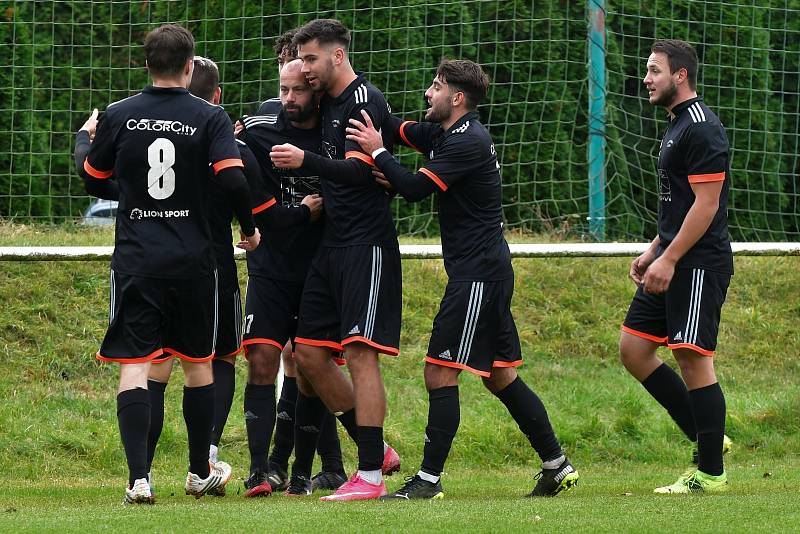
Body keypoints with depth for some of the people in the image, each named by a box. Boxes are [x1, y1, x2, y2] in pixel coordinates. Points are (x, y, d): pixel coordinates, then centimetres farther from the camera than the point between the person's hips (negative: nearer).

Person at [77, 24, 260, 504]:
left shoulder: (119, 117, 0)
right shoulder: (210, 118, -4)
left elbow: (93, 181, 10)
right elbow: (234, 179, -14)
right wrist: (250, 228, 4)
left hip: (136, 261, 0)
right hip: (193, 261, 0)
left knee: (134, 365, -3)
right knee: (198, 363, 16)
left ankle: (139, 478, -17)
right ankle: (201, 472, 26)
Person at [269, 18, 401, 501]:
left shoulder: (365, 101, -12)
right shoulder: (328, 102, 16)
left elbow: (359, 172, -22)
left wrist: (306, 161, -32)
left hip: (367, 243, -10)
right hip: (333, 244, 10)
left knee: (360, 353, -13)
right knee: (310, 354, 7)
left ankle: (370, 476, -12)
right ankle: (378, 451, 17)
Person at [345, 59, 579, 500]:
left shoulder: (467, 142, -17)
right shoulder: (442, 134, 13)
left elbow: (415, 188, -21)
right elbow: (396, 130, 23)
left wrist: (376, 152, -12)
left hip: (478, 273, -10)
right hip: (487, 270, 10)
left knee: (440, 373, -9)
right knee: (499, 377, 13)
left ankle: (429, 480, -8)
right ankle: (557, 466, 17)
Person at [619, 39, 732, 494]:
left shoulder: (702, 129, -15)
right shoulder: (678, 125, 17)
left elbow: (707, 204, -20)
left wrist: (669, 260, -21)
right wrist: (654, 252, 22)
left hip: (699, 265, -10)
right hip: (672, 262, 10)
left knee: (692, 356, -8)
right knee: (634, 349, 8)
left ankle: (711, 473, -1)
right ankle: (707, 437, 15)